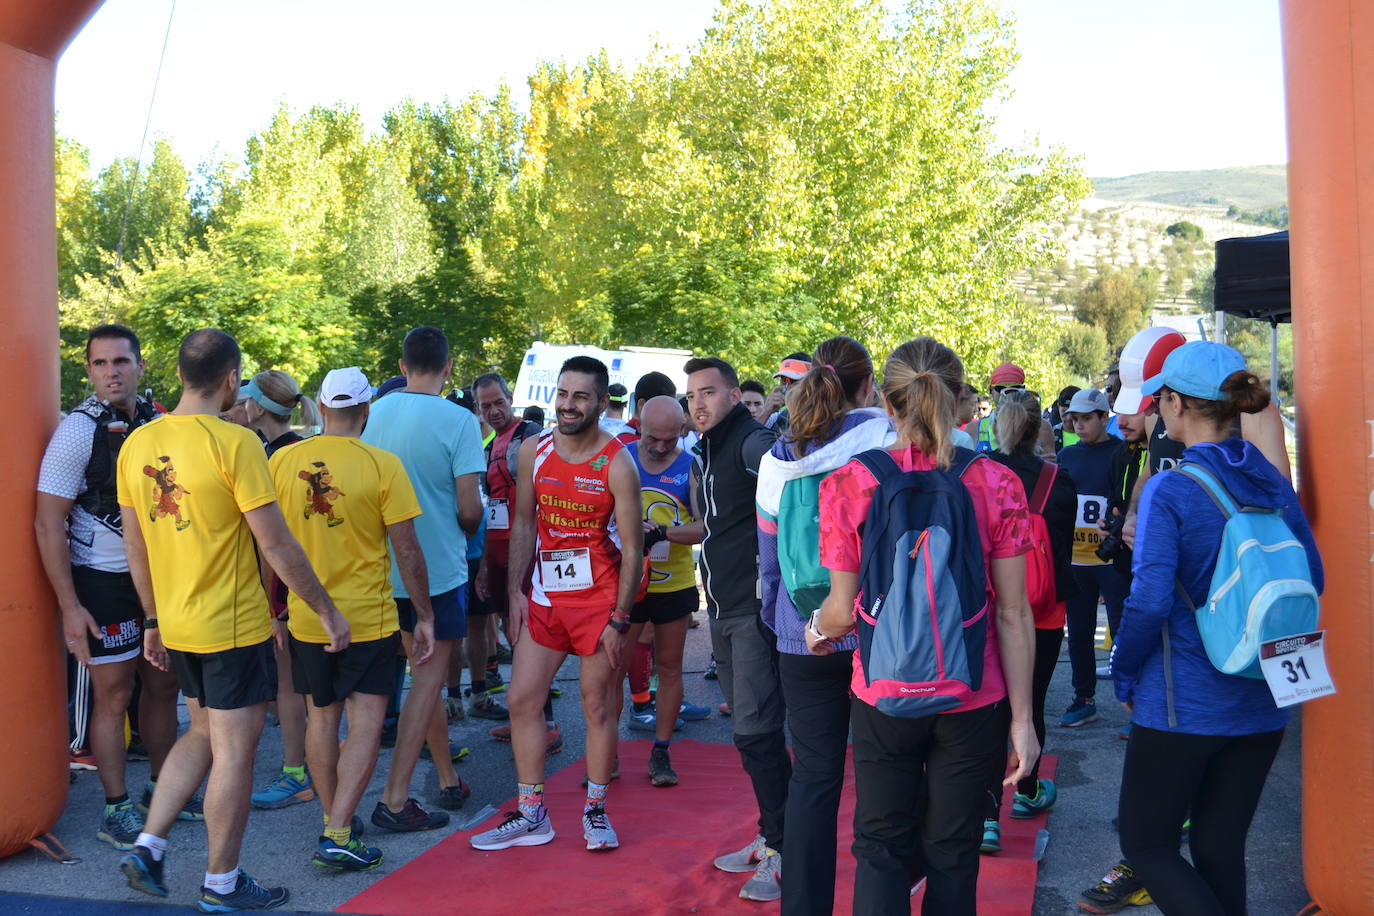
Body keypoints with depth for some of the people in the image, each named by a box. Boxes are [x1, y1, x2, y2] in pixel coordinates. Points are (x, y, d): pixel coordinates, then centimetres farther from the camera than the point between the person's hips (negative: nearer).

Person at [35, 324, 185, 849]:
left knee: (162, 686, 13)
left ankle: (161, 788, 28)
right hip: (103, 583, -6)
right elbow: (48, 523, -14)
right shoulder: (79, 430, -13)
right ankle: (116, 810, 13)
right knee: (113, 694, 1)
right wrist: (69, 605, -18)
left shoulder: (158, 422, 4)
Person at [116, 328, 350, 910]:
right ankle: (222, 884, 17)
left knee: (204, 734, 24)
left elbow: (135, 546, 10)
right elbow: (276, 546, -17)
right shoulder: (234, 443, -18)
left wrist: (154, 621, 20)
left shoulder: (138, 443, 3)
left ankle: (147, 848, 20)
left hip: (176, 626, 7)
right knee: (234, 751, 5)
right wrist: (327, 611, -8)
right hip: (233, 627, -7)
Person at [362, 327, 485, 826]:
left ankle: (448, 778, 30)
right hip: (440, 566, -5)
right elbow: (469, 508, -17)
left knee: (425, 671, 18)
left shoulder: (374, 413, -1)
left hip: (388, 565, 5)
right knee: (429, 678, 3)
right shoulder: (458, 420, -15)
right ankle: (395, 799, 0)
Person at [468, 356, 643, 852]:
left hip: (599, 600, -5)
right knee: (522, 699, 4)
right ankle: (531, 815, 16)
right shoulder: (534, 450, 1)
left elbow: (632, 548, -11)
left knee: (597, 707, 4)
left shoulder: (616, 464, -13)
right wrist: (516, 591, 4)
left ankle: (595, 811, 21)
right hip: (544, 596, 5)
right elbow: (524, 523, 10)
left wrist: (619, 620, -13)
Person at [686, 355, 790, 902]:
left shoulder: (750, 442, -13)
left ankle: (782, 851, 1)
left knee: (756, 732, -9)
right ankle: (771, 837, 25)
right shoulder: (706, 453, 16)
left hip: (756, 610, -9)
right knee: (749, 730, 15)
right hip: (723, 611, 9)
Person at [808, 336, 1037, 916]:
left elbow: (844, 610, -6)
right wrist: (1023, 718, -1)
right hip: (975, 701, 1)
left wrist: (816, 629, 17)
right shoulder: (996, 485, -9)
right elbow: (1013, 614, -8)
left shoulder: (849, 486, -10)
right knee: (953, 854, 14)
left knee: (881, 847, 15)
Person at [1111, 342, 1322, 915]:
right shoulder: (1273, 483, 2)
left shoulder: (1168, 491, -16)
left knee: (1146, 844, 9)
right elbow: (1310, 578, 8)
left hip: (1184, 701, -6)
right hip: (1263, 701, 6)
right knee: (1221, 847, 17)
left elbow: (1149, 603, -20)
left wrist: (1123, 676, -5)